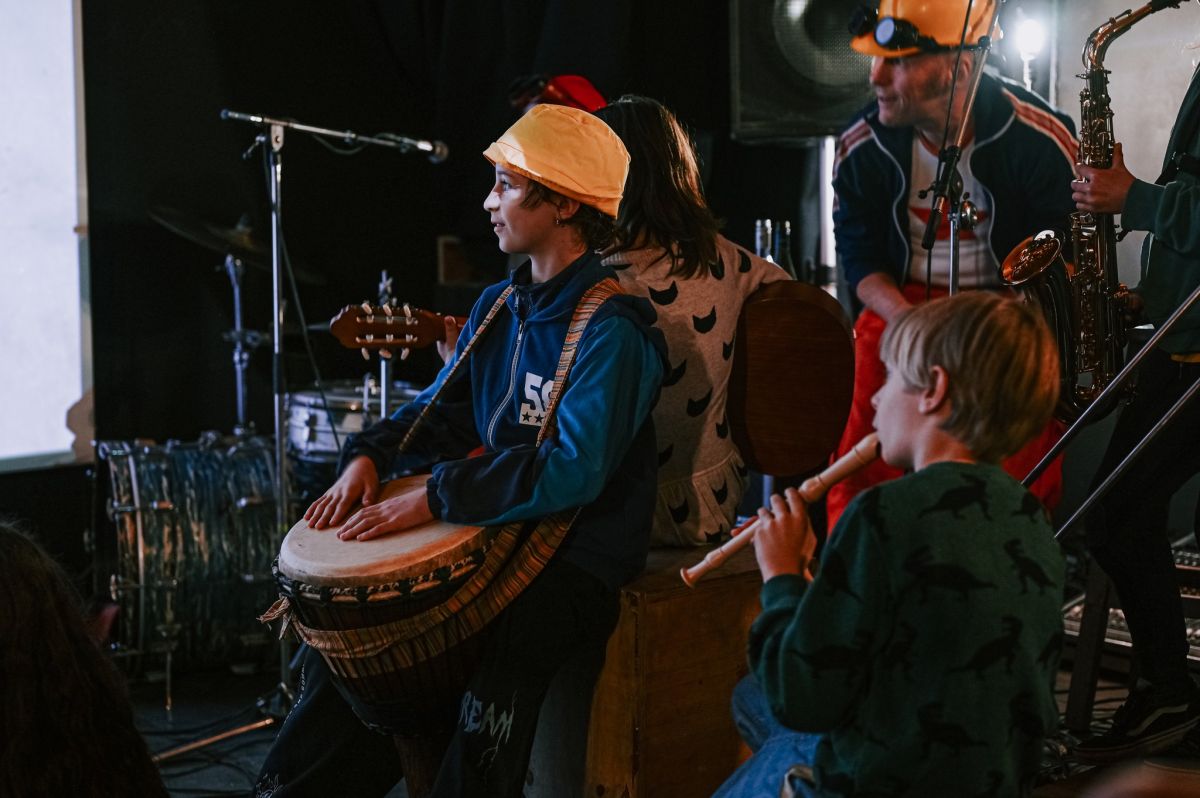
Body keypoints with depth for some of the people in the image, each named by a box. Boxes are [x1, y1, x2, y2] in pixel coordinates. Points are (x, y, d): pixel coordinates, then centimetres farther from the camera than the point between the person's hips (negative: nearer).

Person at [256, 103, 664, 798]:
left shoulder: (612, 331, -17)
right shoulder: (499, 307, 11)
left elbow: (575, 471, -27)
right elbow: (442, 408, 19)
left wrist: (435, 496, -28)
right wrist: (370, 456, -2)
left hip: (580, 559, -8)